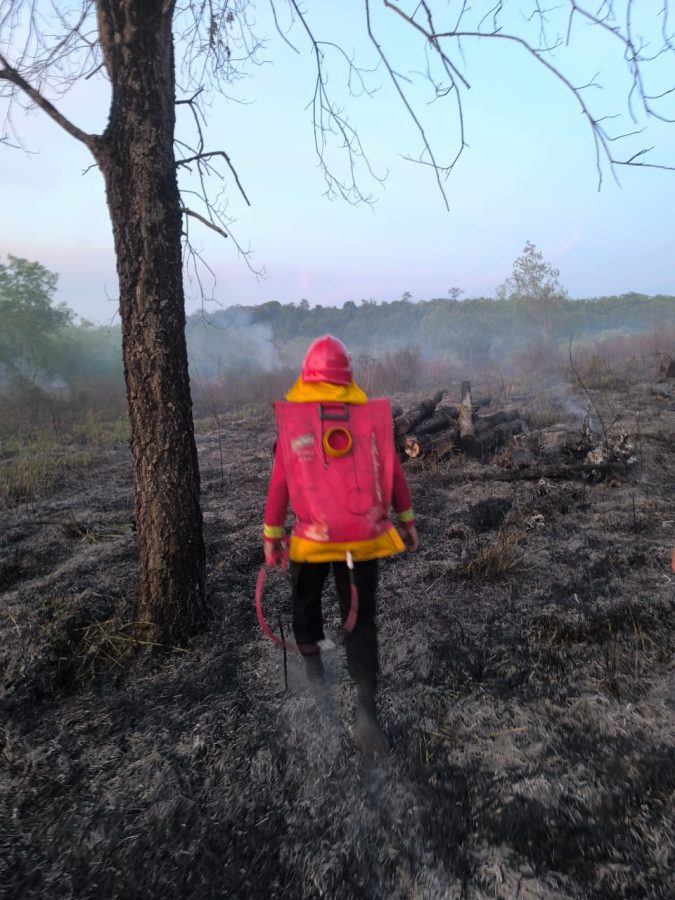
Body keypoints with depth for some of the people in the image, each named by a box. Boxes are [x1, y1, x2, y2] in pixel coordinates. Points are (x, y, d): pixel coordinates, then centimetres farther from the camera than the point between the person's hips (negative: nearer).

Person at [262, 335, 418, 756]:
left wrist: (272, 535, 1)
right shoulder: (371, 415, -3)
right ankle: (367, 706, 2)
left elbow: (280, 483, -7)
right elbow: (393, 471, 3)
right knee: (361, 620, 10)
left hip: (313, 538, -1)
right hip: (363, 539, 1)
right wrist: (407, 520, 14)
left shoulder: (292, 419, -7)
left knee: (306, 599, 27)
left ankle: (312, 662, 33)